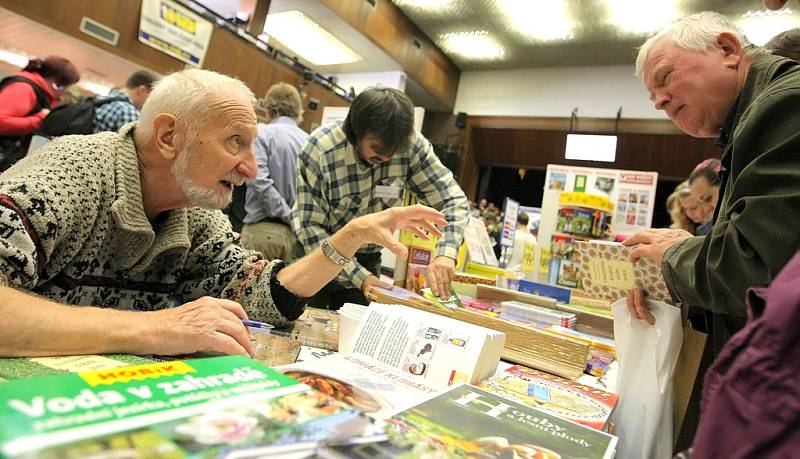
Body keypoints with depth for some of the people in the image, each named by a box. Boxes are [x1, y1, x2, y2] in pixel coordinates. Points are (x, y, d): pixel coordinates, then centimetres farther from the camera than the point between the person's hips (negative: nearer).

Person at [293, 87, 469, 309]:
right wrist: (359, 277, -29)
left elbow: (452, 199, -14)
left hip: (368, 259, 2)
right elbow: (310, 225, -22)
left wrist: (446, 254, -32)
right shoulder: (319, 150, -25)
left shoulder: (411, 144, -19)